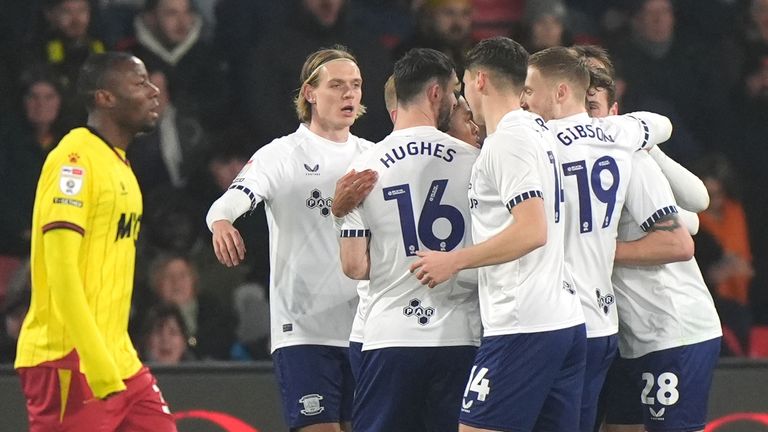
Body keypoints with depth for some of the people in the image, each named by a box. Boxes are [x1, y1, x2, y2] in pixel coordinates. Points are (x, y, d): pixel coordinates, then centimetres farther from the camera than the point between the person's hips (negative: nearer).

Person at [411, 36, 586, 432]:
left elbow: (532, 231, -20)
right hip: (567, 321, 10)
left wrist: (455, 260, -13)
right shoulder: (537, 130, 18)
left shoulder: (507, 141, -11)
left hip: (522, 328, -10)